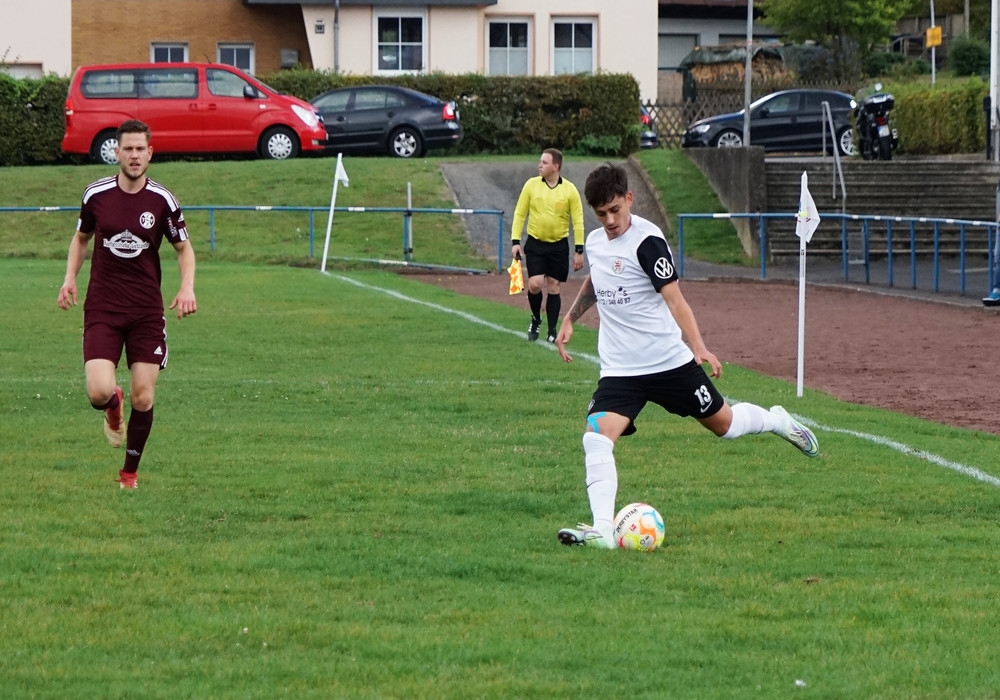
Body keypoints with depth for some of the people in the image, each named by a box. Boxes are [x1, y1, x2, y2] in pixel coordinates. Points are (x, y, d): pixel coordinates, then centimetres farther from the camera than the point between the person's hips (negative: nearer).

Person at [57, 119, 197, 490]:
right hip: (102, 309, 0)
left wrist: (187, 288, -9)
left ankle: (130, 472, 21)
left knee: (143, 398, -2)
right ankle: (113, 407, 23)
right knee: (99, 392, -16)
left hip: (147, 312, 0)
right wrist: (70, 277, 3)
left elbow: (183, 248, 8)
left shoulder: (163, 201, -3)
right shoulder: (96, 194, -1)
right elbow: (81, 237, 17)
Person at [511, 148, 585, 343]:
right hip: (535, 244, 0)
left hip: (559, 246, 0)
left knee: (553, 287, 3)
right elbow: (519, 214, 3)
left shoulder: (569, 189, -5)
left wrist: (579, 250, -5)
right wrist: (515, 241, -4)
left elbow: (578, 221, -2)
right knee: (535, 284, -11)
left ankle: (552, 331, 12)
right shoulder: (531, 185, -2)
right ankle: (536, 320, 16)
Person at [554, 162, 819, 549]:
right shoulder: (594, 241, 6)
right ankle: (603, 529, -22)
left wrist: (698, 347, -30)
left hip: (670, 362, -5)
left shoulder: (647, 241, -15)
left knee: (723, 423, 11)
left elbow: (674, 298, -20)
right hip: (619, 369, 5)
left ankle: (778, 421, 43)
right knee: (596, 436, -18)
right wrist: (570, 319, 22)